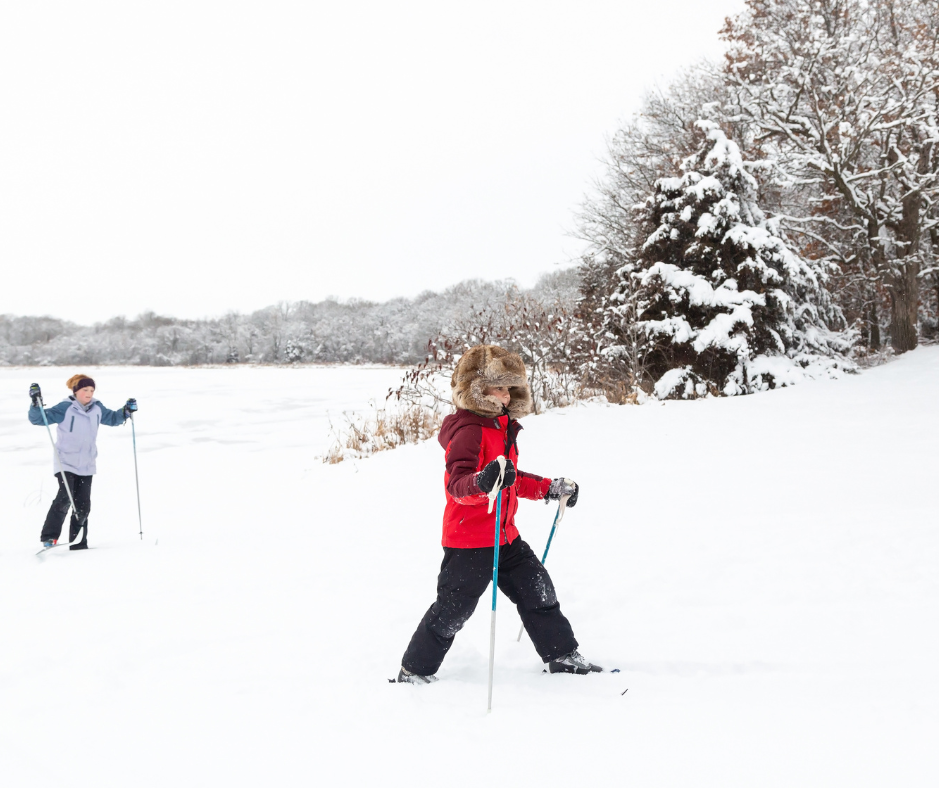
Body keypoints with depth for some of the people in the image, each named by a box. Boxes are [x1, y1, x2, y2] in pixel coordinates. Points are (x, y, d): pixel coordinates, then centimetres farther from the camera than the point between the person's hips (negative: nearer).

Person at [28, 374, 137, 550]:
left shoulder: (97, 408, 5)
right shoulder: (65, 408, -12)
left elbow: (112, 419, 22)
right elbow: (39, 419, -15)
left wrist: (126, 411, 6)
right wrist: (36, 403, -31)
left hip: (86, 466, 5)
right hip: (66, 463, -5)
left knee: (83, 505, 6)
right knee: (65, 497, -23)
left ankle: (78, 543, 16)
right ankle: (49, 537, -16)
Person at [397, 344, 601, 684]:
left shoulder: (503, 427, 14)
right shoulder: (468, 430, -17)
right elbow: (457, 485, -31)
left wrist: (551, 488, 23)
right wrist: (483, 482, -51)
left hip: (505, 535, 9)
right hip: (469, 540, -9)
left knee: (538, 591, 11)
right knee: (453, 608, -2)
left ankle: (563, 656, 25)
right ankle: (414, 670, 13)